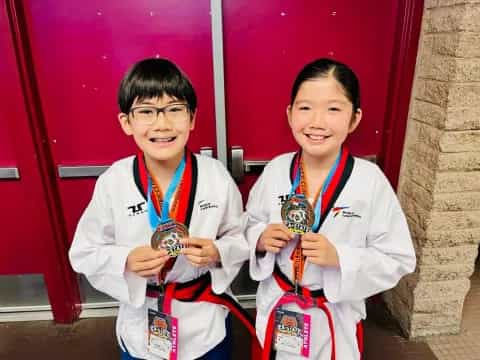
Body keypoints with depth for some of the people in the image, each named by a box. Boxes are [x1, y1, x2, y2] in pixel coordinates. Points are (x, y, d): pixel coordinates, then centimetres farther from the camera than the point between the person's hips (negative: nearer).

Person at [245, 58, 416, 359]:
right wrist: (261, 240, -18)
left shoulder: (370, 180, -18)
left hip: (336, 318, -2)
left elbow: (399, 260, -12)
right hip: (276, 310, 3)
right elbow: (251, 225, 3)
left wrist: (339, 257, -26)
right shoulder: (276, 170, -10)